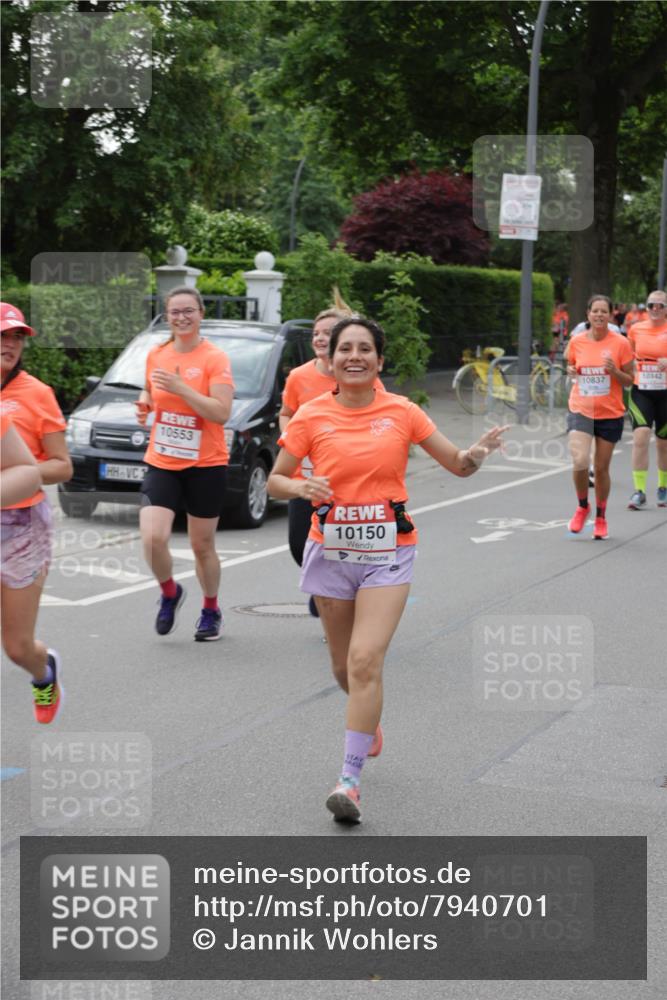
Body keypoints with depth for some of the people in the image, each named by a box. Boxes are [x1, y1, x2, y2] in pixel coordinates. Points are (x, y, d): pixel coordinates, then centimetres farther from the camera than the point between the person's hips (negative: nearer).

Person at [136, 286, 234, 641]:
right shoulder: (156, 355, 5)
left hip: (205, 464, -3)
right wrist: (144, 404, 1)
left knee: (202, 545, 9)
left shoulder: (215, 358, -8)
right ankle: (169, 593, 15)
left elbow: (222, 412, -17)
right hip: (161, 462, 3)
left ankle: (211, 611, 31)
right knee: (152, 538, -15)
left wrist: (181, 388, -25)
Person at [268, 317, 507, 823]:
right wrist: (301, 487, -19)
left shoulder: (401, 411, -2)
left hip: (388, 553, -2)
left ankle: (350, 780, -10)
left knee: (365, 660, -16)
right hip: (332, 551, 2)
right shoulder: (311, 415, -2)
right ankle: (370, 722, 47)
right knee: (344, 668, 13)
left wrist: (477, 452, -20)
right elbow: (275, 480, 3)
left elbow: (457, 464, 3)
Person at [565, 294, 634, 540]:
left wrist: (614, 371, -19)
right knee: (580, 462, -18)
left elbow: (629, 380, 1)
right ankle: (582, 507, 10)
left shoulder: (620, 343, -5)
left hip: (610, 414, 0)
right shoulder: (576, 341, 0)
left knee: (601, 467, 7)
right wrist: (571, 371, -6)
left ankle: (600, 518, 28)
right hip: (580, 411, 0)